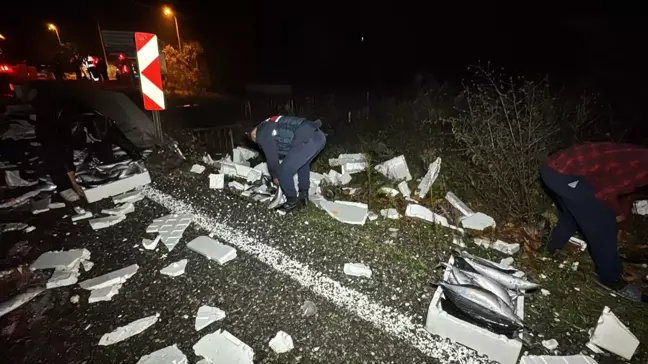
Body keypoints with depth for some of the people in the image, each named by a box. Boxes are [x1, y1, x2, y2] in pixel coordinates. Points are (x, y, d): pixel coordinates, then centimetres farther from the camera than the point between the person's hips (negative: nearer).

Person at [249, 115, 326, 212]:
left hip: (307, 140, -10)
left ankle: (292, 201, 19)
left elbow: (272, 158, 10)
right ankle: (303, 196, 36)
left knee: (284, 172, 4)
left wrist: (275, 176, 27)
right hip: (319, 136, 10)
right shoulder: (271, 125, 35)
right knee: (303, 163, 33)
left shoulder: (262, 135, 7)